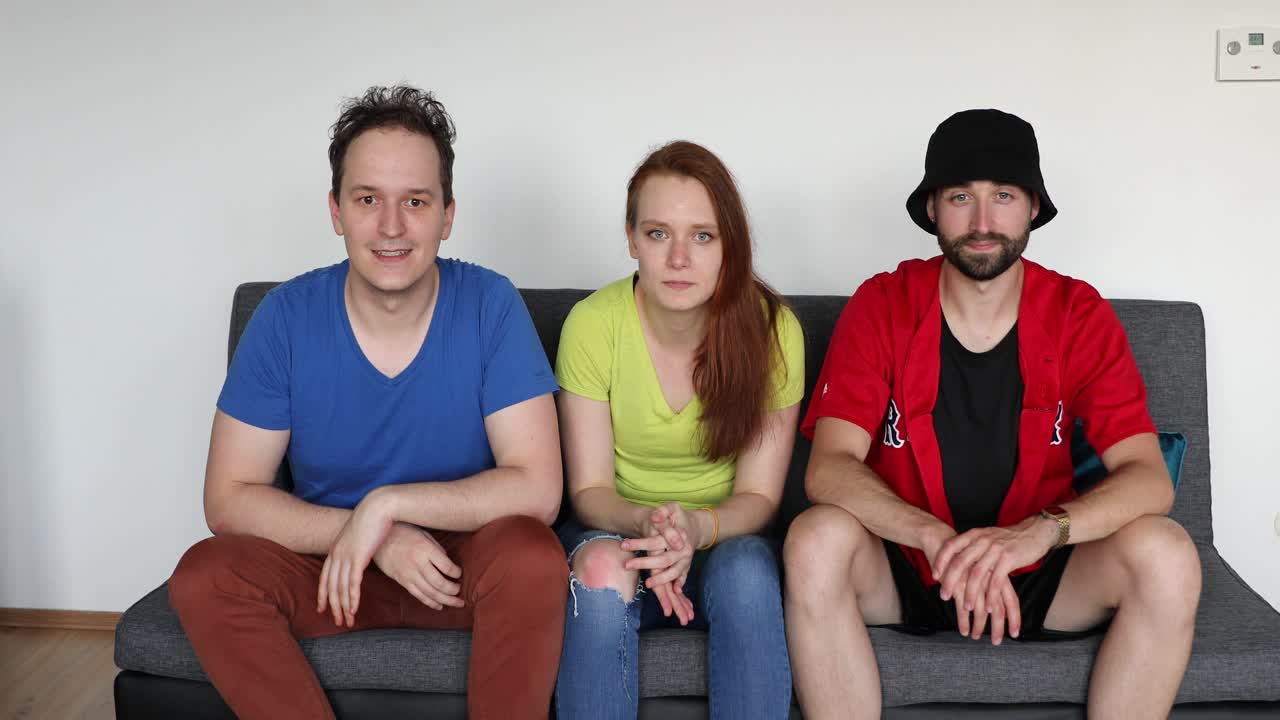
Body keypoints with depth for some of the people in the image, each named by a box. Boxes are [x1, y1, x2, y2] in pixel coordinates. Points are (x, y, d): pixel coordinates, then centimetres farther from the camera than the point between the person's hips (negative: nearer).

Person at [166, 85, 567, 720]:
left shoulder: (490, 306, -13)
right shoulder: (287, 317, -9)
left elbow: (537, 489, -18)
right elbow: (228, 498, -10)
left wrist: (385, 504, -23)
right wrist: (372, 538, -22)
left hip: (461, 559, -1)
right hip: (328, 565, 2)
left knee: (532, 554, -33)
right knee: (203, 575, -24)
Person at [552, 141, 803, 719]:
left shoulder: (772, 329, -13)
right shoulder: (592, 324, -13)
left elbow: (758, 495, -8)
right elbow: (589, 488, -8)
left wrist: (697, 528, -31)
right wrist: (646, 523, -31)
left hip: (725, 540, 0)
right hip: (616, 530, 0)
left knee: (747, 570, -33)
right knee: (602, 569, -34)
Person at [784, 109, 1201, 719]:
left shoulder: (1079, 314, -5)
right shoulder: (881, 306, -8)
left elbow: (1148, 478, -14)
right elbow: (829, 466, -18)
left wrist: (1041, 530, -35)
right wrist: (939, 540, -36)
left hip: (1034, 574, 1)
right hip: (903, 568, -1)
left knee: (1166, 555, -25)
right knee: (817, 540, -32)